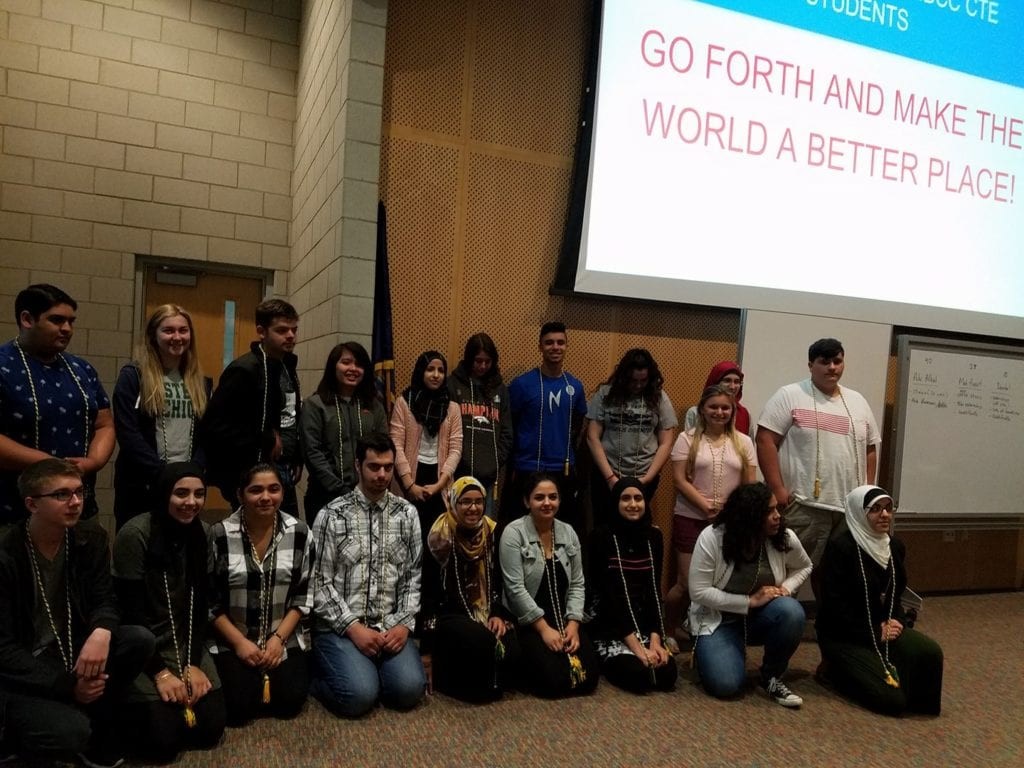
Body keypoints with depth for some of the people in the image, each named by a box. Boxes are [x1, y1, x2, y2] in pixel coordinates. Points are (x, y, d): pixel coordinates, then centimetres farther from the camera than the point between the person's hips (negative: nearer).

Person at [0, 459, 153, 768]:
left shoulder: (92, 540, -3)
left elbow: (103, 600, -2)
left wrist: (102, 631, -28)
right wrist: (66, 685, -24)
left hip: (69, 655, 5)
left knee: (139, 640, -21)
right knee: (70, 731, -30)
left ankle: (100, 728, 0)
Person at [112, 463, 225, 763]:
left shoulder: (200, 533, -1)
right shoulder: (135, 534, -19)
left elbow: (200, 604, 2)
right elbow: (130, 610, -17)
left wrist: (194, 663, -8)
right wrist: (160, 672, -16)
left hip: (186, 644, 5)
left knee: (211, 729, -5)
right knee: (163, 740, -13)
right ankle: (130, 707, 17)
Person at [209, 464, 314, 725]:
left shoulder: (299, 532, -4)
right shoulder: (220, 535, -10)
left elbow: (304, 595, 0)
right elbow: (208, 599, -5)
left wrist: (279, 638, -10)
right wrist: (239, 642, -11)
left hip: (285, 638, 1)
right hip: (231, 640, -1)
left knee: (290, 701, -15)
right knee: (238, 706, -16)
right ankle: (237, 672, 16)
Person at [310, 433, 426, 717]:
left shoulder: (407, 514, 6)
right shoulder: (332, 515, -4)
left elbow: (413, 576, 7)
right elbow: (320, 583, -6)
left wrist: (404, 624, -7)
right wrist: (353, 627, -14)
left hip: (390, 627, 3)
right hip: (339, 627, -3)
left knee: (409, 690, -20)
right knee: (360, 695, -24)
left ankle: (374, 667, 12)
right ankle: (318, 673, 8)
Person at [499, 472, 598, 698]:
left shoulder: (568, 533, 6)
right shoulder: (514, 533, -11)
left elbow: (577, 584, 6)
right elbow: (515, 588, -15)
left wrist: (573, 624, -8)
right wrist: (544, 628, -17)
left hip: (565, 621, 5)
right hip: (527, 623, -5)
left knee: (587, 677, -11)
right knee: (554, 679, -21)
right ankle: (524, 667, 11)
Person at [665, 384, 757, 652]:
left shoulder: (743, 442, 8)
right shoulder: (687, 439, 0)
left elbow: (751, 485, 6)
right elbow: (679, 480, -6)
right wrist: (706, 506, -14)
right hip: (691, 519, -2)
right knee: (687, 583, -2)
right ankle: (667, 632, 19)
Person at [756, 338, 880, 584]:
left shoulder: (857, 401, 15)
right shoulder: (789, 396, -4)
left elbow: (869, 449, 20)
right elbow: (766, 440, -10)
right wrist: (777, 488, -15)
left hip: (850, 508, 6)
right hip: (803, 505, -6)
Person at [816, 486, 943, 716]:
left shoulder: (895, 547, 5)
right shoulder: (840, 546, -18)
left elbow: (895, 595, 17)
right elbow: (833, 604, -18)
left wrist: (897, 620, -5)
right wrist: (875, 632, -18)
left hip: (883, 629, 7)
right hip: (843, 635, -6)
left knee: (930, 651, -23)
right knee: (892, 699, -19)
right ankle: (833, 668, 6)